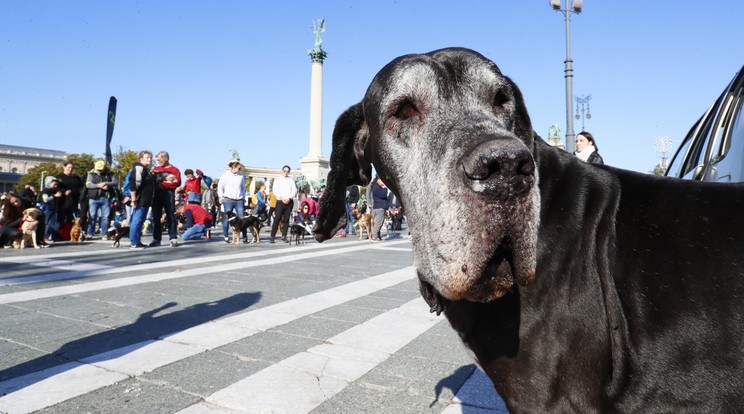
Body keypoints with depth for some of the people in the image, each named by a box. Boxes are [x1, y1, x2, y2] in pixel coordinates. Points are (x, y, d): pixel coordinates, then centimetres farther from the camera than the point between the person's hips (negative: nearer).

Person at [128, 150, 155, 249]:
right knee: (136, 221, -8)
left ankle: (138, 241, 19)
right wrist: (134, 199, -22)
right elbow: (133, 184, -19)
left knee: (140, 221, 13)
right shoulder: (139, 168, -9)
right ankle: (134, 243, -6)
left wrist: (149, 200, 25)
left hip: (146, 201, 10)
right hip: (140, 201, -10)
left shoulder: (147, 170, 22)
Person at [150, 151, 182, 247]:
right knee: (156, 217, 2)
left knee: (170, 216, -5)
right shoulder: (156, 169, 19)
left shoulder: (174, 170, 5)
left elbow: (177, 183, -7)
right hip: (157, 194, 4)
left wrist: (163, 183, -8)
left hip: (169, 194, -4)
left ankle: (173, 238, -4)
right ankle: (156, 239, 7)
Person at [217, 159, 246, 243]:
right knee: (226, 218, 0)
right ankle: (226, 237, 8)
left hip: (239, 201, 2)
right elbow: (220, 187, 6)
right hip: (228, 200, -2)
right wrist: (221, 197, 1)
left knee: (241, 218, -2)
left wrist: (243, 197, 14)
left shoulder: (241, 176, 9)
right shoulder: (226, 175, 1)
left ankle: (245, 237, 2)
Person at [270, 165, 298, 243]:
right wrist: (282, 198, -13)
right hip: (280, 201, -2)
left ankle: (284, 236, 7)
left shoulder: (291, 180, 12)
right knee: (277, 219, -8)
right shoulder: (277, 180, 9)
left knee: (286, 219, 2)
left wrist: (289, 198, -11)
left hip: (289, 201, 2)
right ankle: (272, 236, -7)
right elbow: (275, 191, -1)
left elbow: (294, 191, 4)